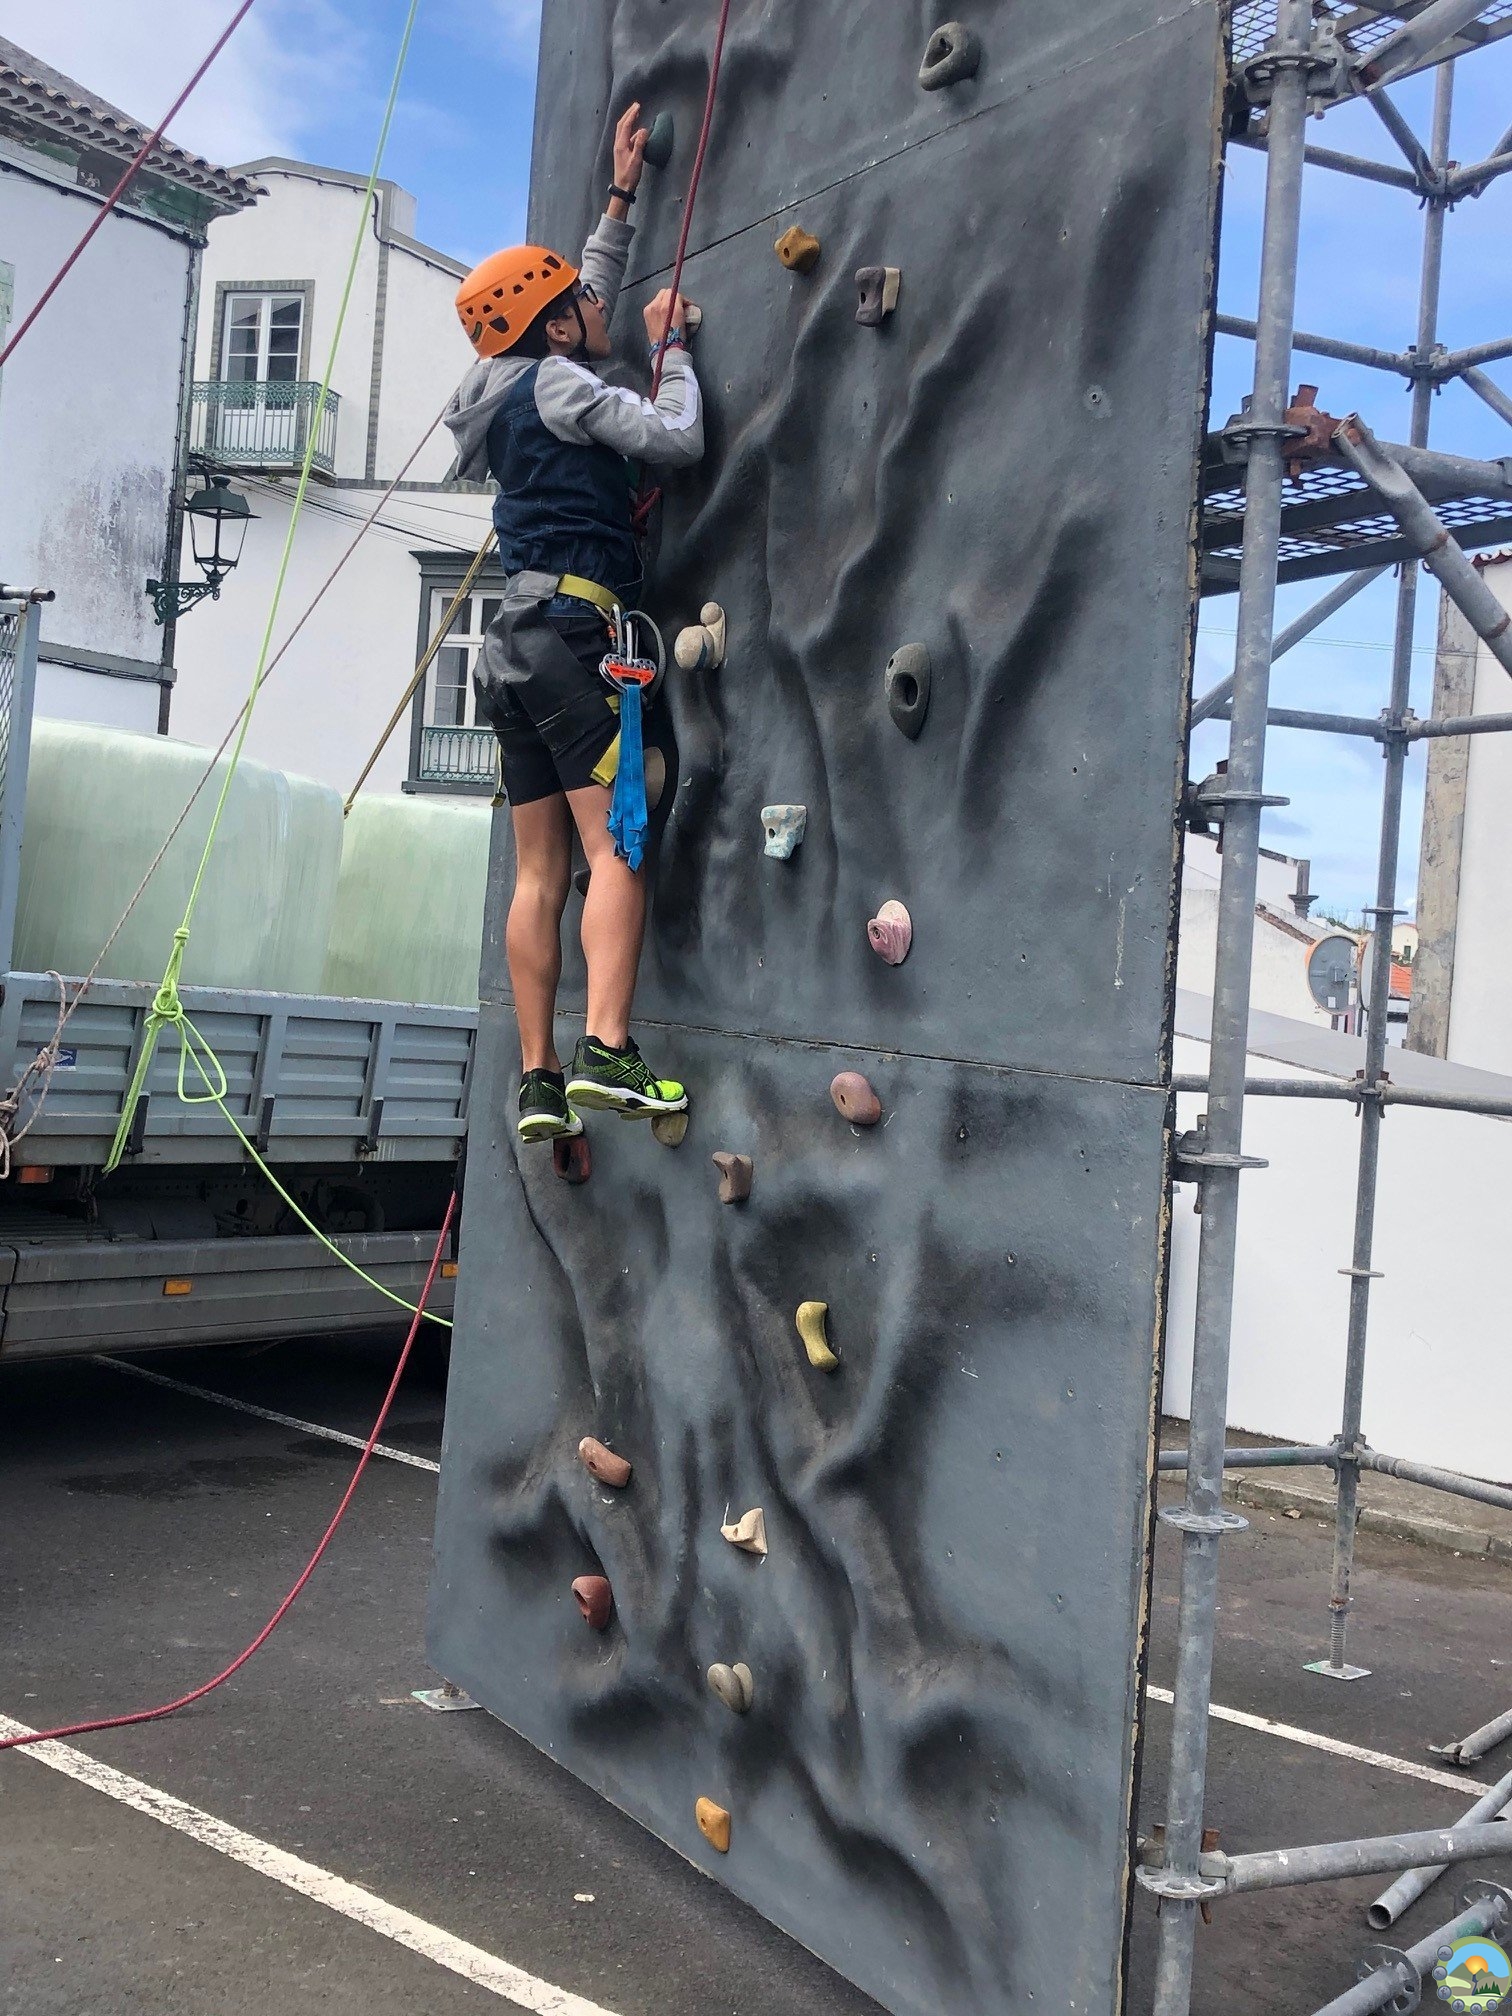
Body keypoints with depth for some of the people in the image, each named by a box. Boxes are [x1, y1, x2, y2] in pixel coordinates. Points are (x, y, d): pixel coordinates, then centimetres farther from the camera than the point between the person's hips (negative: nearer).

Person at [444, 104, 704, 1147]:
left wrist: (622, 198, 41)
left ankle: (539, 1080, 3)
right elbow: (678, 438, -10)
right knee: (616, 845, -15)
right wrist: (672, 342, 6)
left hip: (517, 647, 9)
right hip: (570, 634, -9)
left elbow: (585, 299, 38)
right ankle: (607, 1051, -26)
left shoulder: (515, 386, 22)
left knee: (541, 873, 4)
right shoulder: (557, 384, -4)